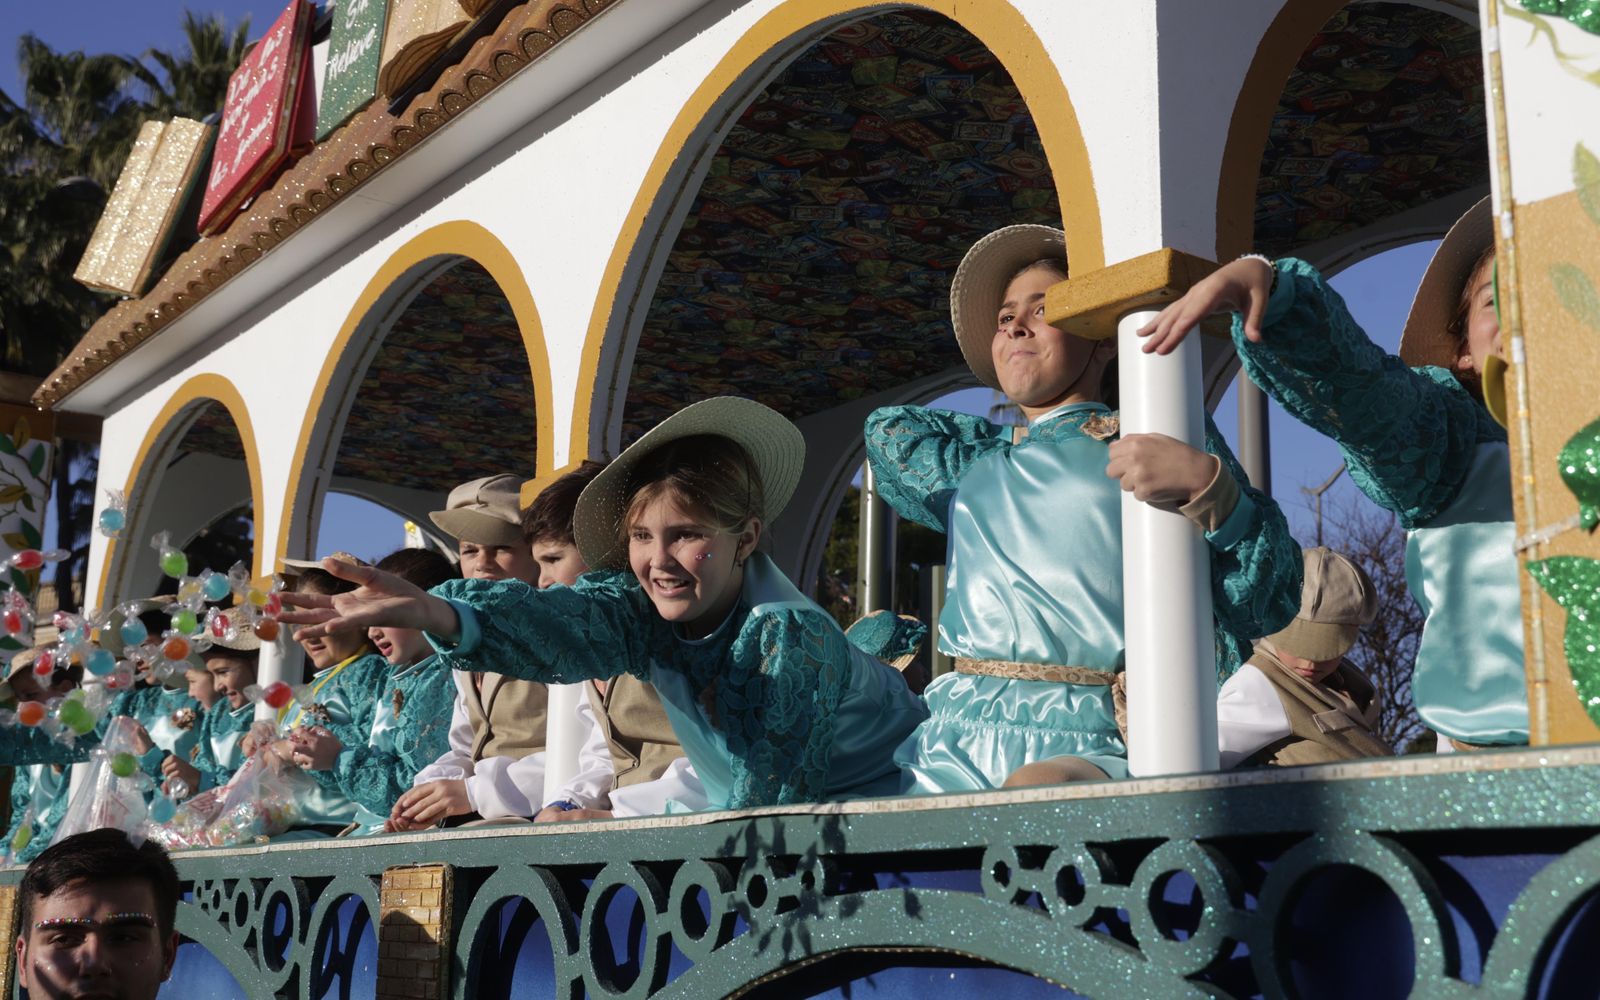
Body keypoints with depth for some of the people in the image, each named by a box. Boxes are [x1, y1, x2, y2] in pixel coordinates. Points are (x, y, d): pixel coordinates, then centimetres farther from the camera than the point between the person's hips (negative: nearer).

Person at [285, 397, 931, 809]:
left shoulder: (789, 635, -26)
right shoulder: (642, 606, -11)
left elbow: (769, 798, -24)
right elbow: (559, 620, -32)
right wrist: (436, 613, -50)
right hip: (757, 821, 5)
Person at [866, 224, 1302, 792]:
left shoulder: (1165, 443, 10)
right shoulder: (975, 466, 25)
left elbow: (1271, 604, 1)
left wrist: (1206, 483, -18)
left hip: (1091, 744, -5)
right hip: (953, 745, 6)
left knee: (1037, 791, -39)